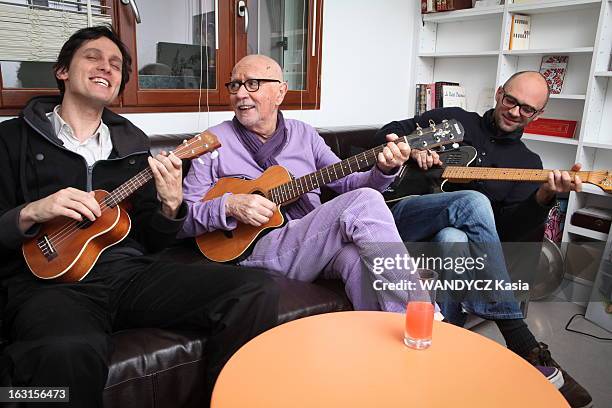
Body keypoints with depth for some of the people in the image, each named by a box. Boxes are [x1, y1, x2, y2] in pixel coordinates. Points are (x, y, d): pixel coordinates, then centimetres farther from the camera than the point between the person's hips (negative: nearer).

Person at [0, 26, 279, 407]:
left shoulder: (133, 142, 18)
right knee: (70, 352, -42)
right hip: (50, 279, -3)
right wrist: (31, 213, -14)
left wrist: (170, 206, -5)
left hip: (133, 272, 4)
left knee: (258, 290, -18)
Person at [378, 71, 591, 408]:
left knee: (454, 239, -39)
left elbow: (506, 231, -1)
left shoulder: (528, 163, 14)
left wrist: (545, 195, -18)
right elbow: (388, 132, 14)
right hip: (403, 216, -1)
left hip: (454, 230, 2)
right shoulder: (453, 120, 11)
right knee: (473, 202, -34)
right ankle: (521, 341, -35)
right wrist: (412, 148, -7)